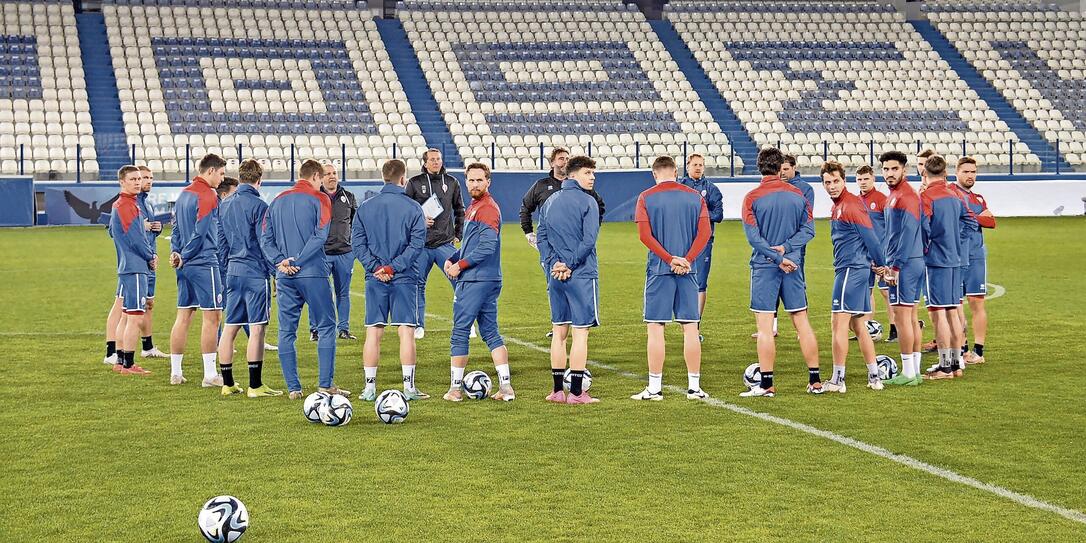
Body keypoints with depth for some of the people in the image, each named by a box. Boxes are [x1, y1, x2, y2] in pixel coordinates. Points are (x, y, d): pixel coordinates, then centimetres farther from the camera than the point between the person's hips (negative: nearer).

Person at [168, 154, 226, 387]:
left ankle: (175, 372, 13)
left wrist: (175, 252, 4)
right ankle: (210, 375, -5)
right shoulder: (207, 195, -12)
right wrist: (183, 256, -8)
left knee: (183, 317, 11)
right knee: (211, 317, -4)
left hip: (186, 265, 9)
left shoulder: (183, 195, 15)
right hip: (204, 263, -9)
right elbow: (200, 232, -16)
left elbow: (176, 228, 16)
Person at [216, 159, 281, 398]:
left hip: (233, 271, 7)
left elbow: (221, 241, 16)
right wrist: (277, 271, -7)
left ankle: (228, 383, 14)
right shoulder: (258, 206, -10)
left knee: (229, 328, 10)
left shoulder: (225, 205, 11)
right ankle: (255, 385, -6)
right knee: (257, 328, -5)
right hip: (256, 273, -7)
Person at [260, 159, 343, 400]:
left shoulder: (277, 201, 14)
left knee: (286, 331, 7)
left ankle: (293, 387, 5)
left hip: (284, 277, 4)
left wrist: (280, 262, -3)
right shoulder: (319, 199, -1)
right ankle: (325, 384, -1)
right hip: (313, 273, -4)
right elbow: (320, 236, -13)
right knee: (326, 326, 4)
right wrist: (297, 261, -12)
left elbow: (265, 239, 7)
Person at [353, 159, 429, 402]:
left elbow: (357, 242, 0)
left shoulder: (365, 207, 5)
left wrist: (376, 267, -6)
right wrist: (393, 268, -10)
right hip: (404, 279, -3)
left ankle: (369, 388, 6)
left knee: (373, 332, 6)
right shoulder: (413, 208, -4)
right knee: (406, 330, 0)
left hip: (375, 279, 3)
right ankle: (409, 387, -1)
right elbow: (417, 244, -10)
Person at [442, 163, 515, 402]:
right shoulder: (474, 207, 18)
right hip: (488, 280, 10)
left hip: (476, 281, -10)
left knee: (460, 332, -2)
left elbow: (487, 247, -21)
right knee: (490, 332, 10)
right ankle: (505, 387, 9)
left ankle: (455, 388, 3)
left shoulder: (488, 208, -13)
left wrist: (461, 265, -15)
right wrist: (452, 259, 10)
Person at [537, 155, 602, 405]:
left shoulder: (549, 202, 13)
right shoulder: (587, 202, -7)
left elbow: (541, 237, 7)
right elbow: (588, 240, -15)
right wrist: (570, 265, -9)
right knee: (580, 332, -2)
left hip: (556, 276, 6)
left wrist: (554, 263, -2)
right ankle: (576, 392, -3)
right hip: (582, 276, -6)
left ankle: (558, 390, 13)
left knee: (559, 332, 11)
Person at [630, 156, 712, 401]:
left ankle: (654, 388, 1)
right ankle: (694, 387, 8)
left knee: (655, 328, 1)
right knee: (690, 328, 6)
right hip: (688, 270, 2)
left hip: (659, 270, -2)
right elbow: (705, 232, -2)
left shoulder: (646, 198, -1)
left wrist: (670, 259, -11)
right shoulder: (695, 197, 6)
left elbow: (645, 235, -10)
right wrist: (687, 260, -7)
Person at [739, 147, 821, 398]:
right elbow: (808, 229, 2)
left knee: (765, 327, -1)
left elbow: (753, 236, -13)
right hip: (793, 267, 4)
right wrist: (786, 248, -7)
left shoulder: (752, 198, -6)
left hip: (764, 267, -3)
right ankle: (815, 380, 12)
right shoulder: (797, 195, 5)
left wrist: (778, 257, -11)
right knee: (802, 322, 9)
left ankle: (766, 384, -1)